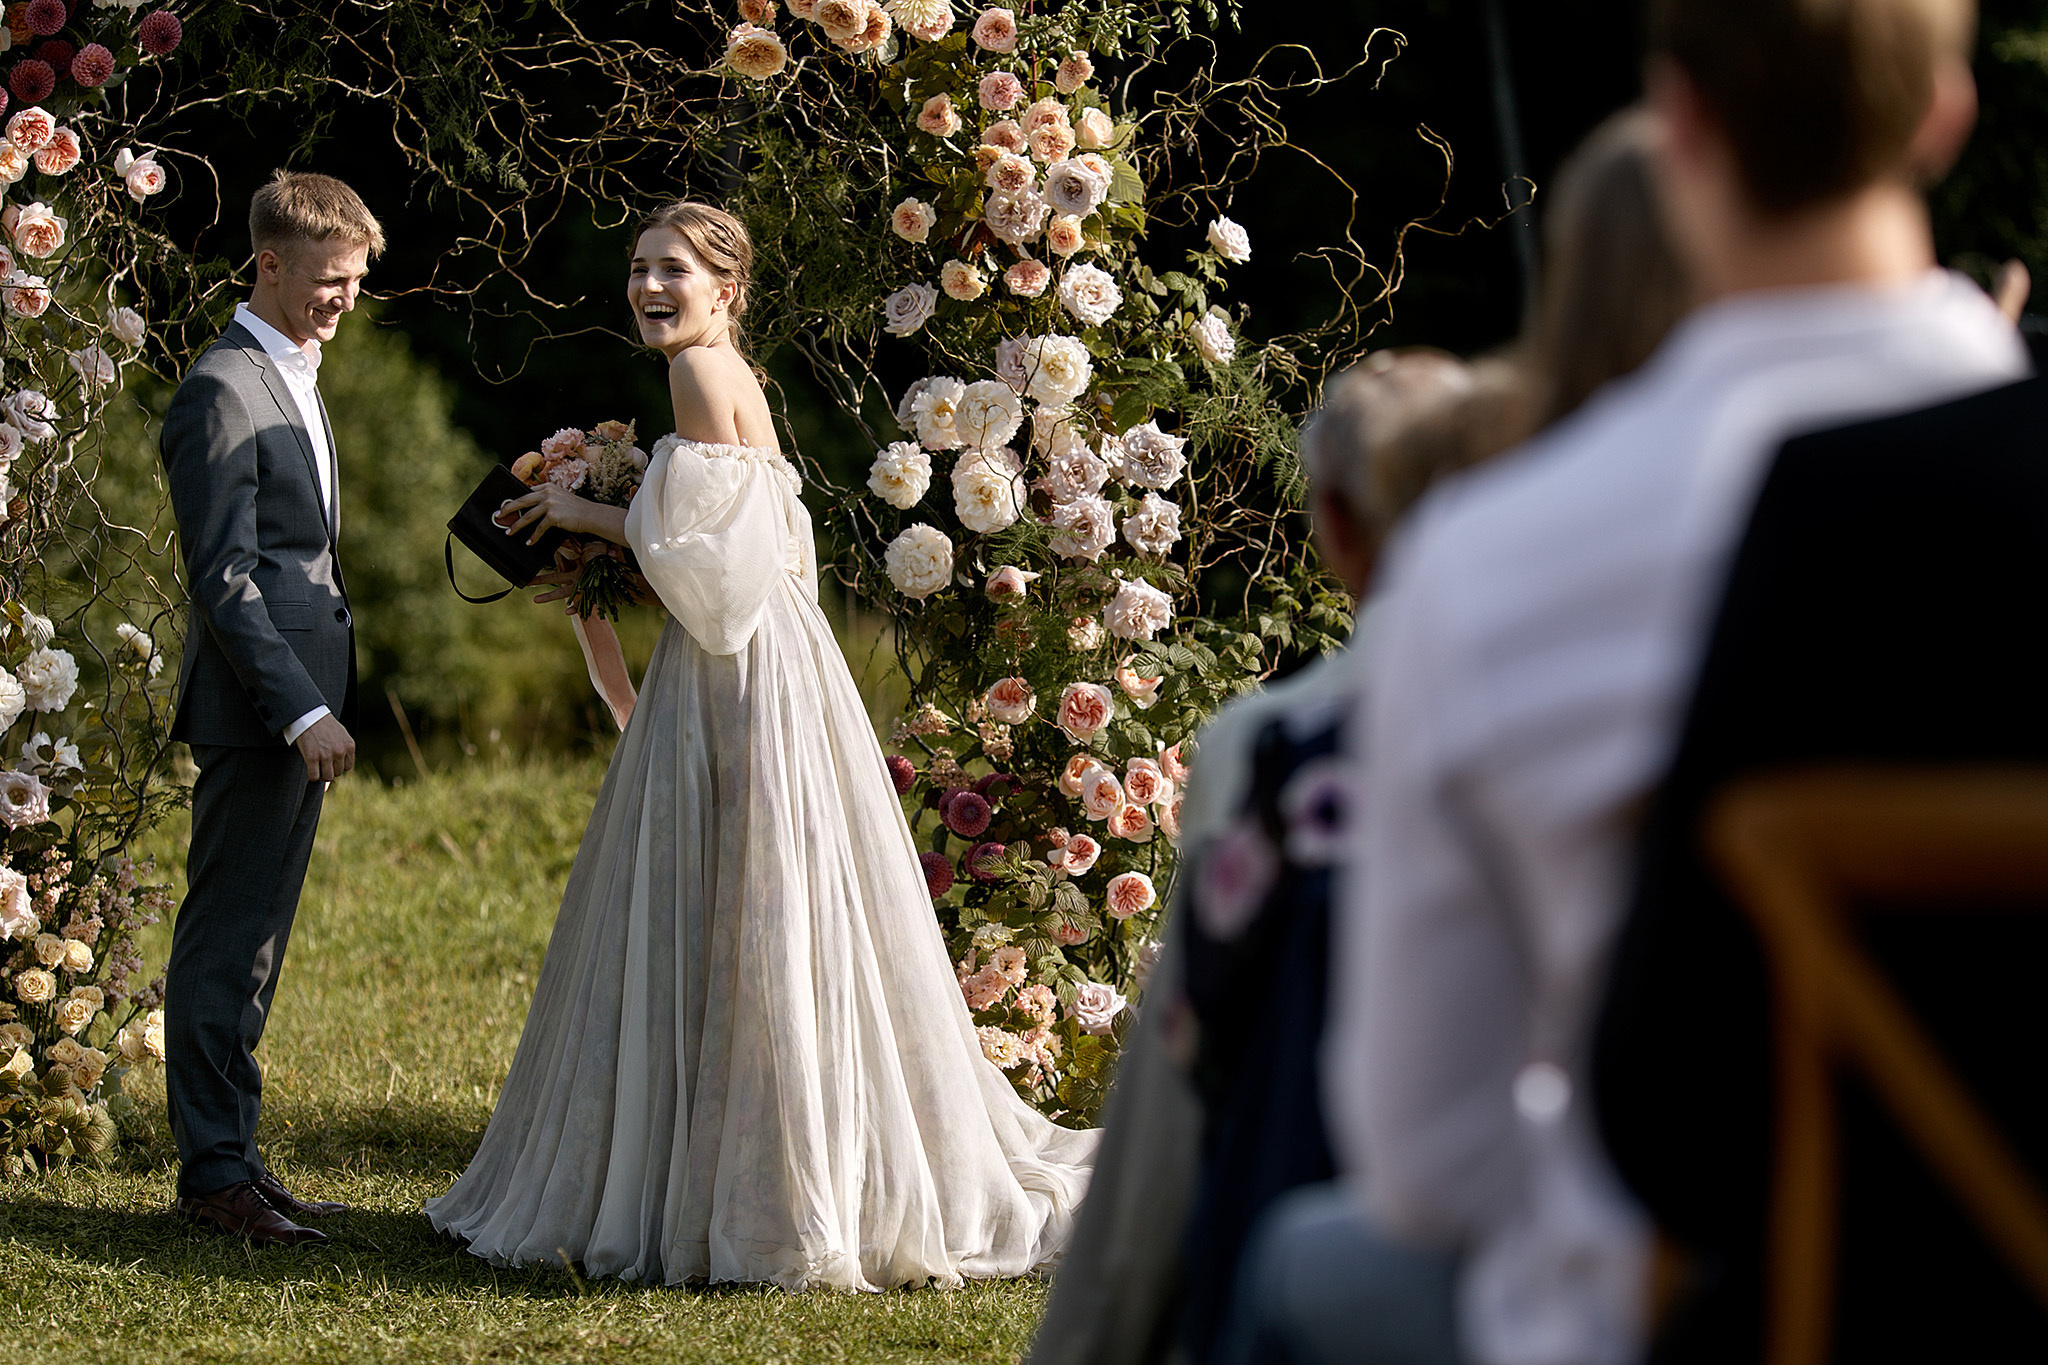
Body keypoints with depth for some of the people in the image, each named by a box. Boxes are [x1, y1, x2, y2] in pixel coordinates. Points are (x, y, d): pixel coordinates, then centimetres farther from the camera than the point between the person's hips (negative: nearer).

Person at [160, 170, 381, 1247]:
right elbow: (222, 580, -18)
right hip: (252, 714, -9)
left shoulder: (298, 382, 18)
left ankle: (234, 1157, 16)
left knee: (254, 948, 12)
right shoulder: (223, 392, -13)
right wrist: (303, 712, -21)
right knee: (224, 945, -4)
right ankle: (214, 1171, -1)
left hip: (301, 713, 9)